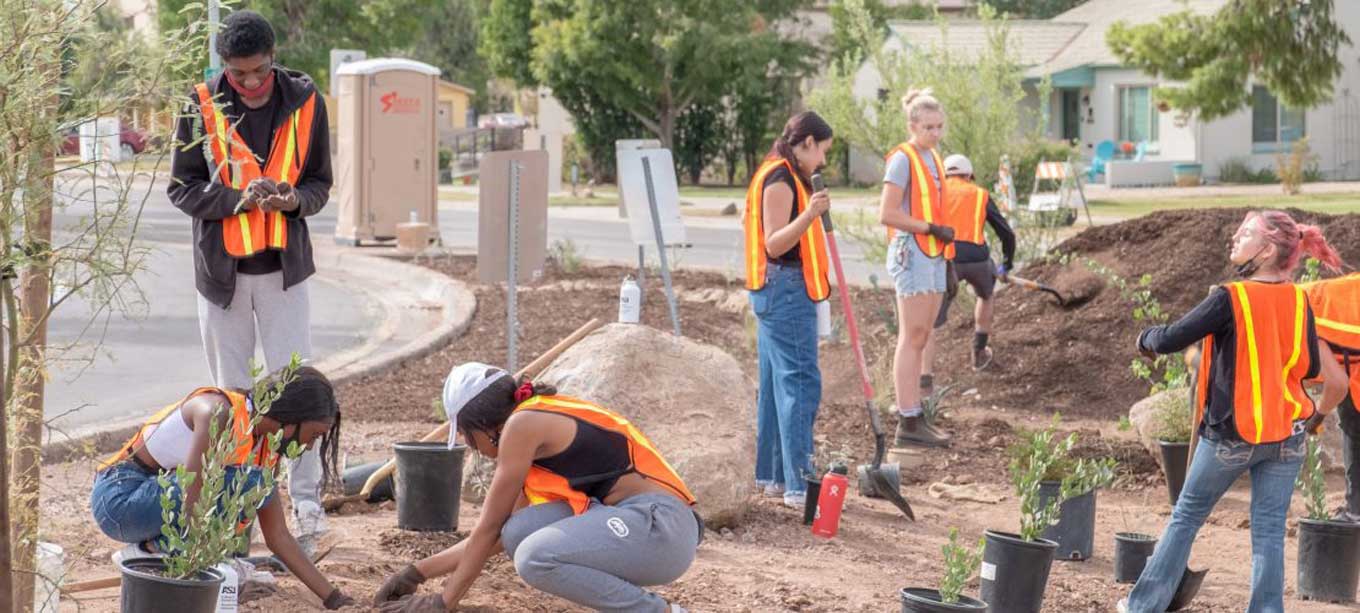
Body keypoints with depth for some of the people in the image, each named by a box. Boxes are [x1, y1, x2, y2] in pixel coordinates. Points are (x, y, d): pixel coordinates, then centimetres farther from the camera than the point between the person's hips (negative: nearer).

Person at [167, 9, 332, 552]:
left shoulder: (304, 103, -4)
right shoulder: (202, 107, -7)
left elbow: (320, 183, 4)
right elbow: (181, 187, -4)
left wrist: (293, 198, -19)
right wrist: (239, 199, -22)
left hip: (284, 266, 0)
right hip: (222, 267, 0)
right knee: (232, 391, 9)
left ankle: (306, 502, -2)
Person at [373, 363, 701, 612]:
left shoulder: (522, 424, -4)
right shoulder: (542, 427, 23)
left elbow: (489, 527, 1)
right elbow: (500, 534, 29)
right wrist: (419, 572, 30)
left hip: (660, 526, -9)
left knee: (535, 558, -25)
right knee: (520, 531, 2)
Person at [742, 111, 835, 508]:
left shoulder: (781, 177, 18)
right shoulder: (780, 179, -14)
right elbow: (774, 244, -22)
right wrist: (809, 214, -35)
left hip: (777, 292, 11)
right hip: (787, 288, -11)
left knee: (778, 383, 14)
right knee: (800, 382, -12)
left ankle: (771, 475, 20)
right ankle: (798, 486, -15)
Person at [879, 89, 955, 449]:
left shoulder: (932, 158, 15)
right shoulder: (903, 159, -11)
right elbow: (887, 214, -17)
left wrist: (943, 235, 21)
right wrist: (932, 228, -17)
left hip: (933, 255, 9)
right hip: (911, 253, -9)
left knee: (920, 338, 9)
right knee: (912, 338, -9)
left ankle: (914, 417, 12)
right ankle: (907, 425, -10)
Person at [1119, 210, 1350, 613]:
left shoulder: (1231, 299, -17)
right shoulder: (1299, 302, 0)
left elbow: (1169, 341, -15)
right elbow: (1312, 368, 6)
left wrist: (1147, 338, 5)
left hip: (1232, 432, -4)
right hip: (1287, 435, 4)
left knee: (1187, 516, 11)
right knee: (1269, 531, 5)